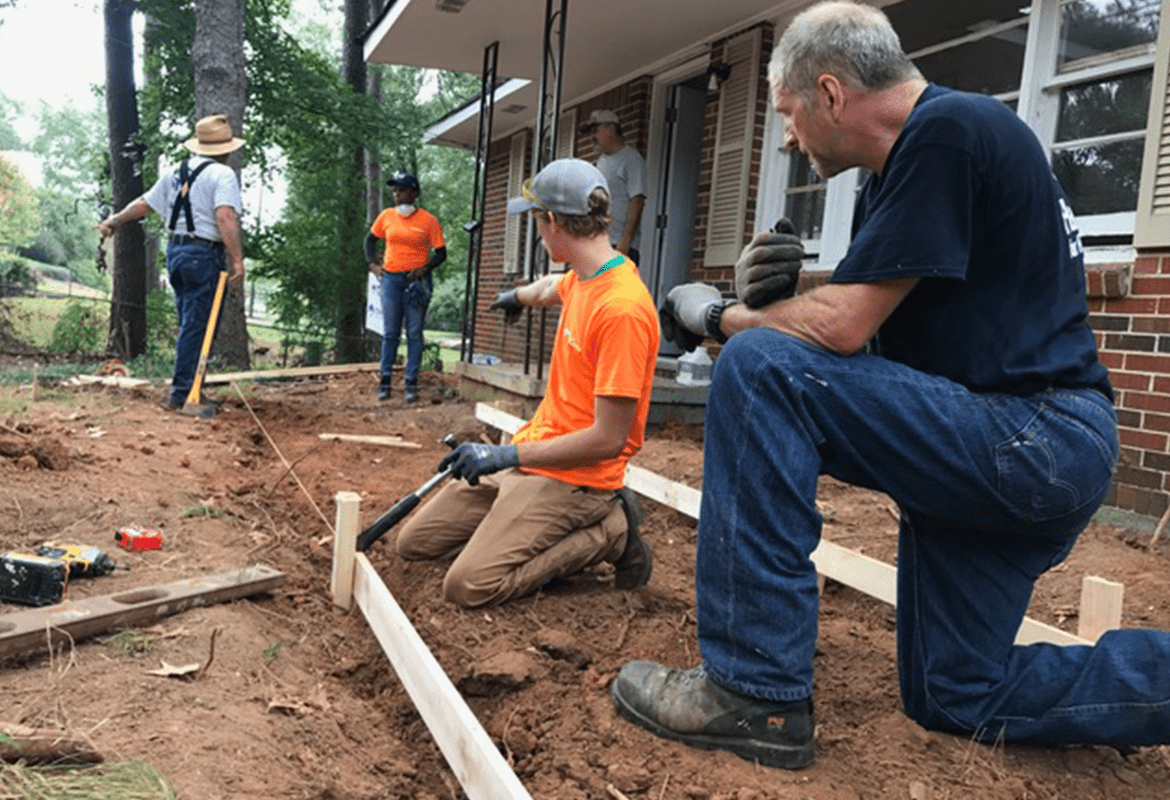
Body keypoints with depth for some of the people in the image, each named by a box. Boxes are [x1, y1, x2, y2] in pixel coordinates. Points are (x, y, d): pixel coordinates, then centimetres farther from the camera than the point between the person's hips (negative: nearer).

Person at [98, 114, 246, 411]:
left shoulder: (176, 172, 15)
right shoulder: (222, 174, -8)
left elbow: (143, 203, 22)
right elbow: (225, 217, -22)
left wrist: (114, 220, 35)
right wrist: (238, 260, -27)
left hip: (174, 251, 8)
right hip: (204, 255, -8)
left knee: (189, 323, 17)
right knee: (195, 326, -4)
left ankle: (187, 389, 24)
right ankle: (180, 395, -3)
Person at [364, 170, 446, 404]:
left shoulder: (428, 220, -4)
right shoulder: (387, 216, 4)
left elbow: (441, 253, -1)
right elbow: (370, 239, 17)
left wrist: (425, 268, -16)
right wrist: (372, 264, 5)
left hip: (417, 280, -2)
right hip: (391, 279, 2)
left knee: (414, 334, 2)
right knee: (390, 333, 7)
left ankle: (411, 382, 8)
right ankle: (385, 380, 16)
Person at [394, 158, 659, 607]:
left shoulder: (623, 309, -25)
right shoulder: (582, 277, 5)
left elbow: (609, 439, -25)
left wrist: (509, 456, -22)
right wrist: (517, 296, 55)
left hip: (574, 476, -9)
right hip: (531, 451, 9)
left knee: (469, 585, -21)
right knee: (414, 543, 7)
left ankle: (609, 533, -3)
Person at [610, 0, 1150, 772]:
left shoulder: (948, 131, -16)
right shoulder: (896, 176, 14)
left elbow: (842, 327, -23)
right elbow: (854, 327, 15)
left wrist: (717, 315, -6)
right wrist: (768, 301, -4)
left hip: (1038, 441, -10)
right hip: (1015, 450, 10)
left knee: (759, 367, -24)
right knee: (956, 700, 17)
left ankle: (758, 694, -19)